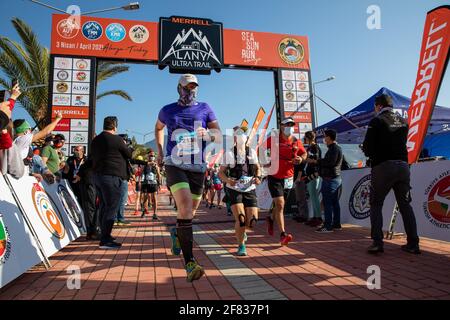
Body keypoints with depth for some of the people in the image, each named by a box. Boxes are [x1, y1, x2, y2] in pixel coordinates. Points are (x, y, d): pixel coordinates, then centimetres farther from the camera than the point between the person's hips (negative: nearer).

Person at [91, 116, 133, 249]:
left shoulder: (95, 140, 12)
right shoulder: (116, 139, -10)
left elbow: (92, 157, 21)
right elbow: (129, 154, 1)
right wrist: (127, 147, 19)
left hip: (98, 175, 8)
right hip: (112, 176, -8)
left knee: (104, 207, 16)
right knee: (112, 208, -5)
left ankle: (105, 235, 24)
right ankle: (105, 240, -6)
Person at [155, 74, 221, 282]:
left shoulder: (205, 109, 5)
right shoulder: (168, 110, 7)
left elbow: (219, 136, -1)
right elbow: (158, 128, 27)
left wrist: (209, 135, -23)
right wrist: (159, 151, 17)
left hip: (197, 167, 2)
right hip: (175, 165, -2)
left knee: (191, 211, 13)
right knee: (185, 208, -22)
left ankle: (177, 233, 48)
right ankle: (189, 262, -19)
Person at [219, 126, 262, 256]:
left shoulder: (252, 152, 6)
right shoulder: (230, 153, -4)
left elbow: (257, 168, 17)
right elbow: (221, 172, -3)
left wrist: (258, 177, -4)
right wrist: (228, 180, -23)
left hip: (250, 189, 3)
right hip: (234, 190, -3)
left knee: (252, 220, -3)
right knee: (241, 219, -15)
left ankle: (241, 230, 35)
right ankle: (241, 245, 10)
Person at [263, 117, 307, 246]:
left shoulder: (296, 142, 2)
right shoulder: (273, 139, -8)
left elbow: (304, 153, 17)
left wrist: (301, 158, -4)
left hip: (288, 177, 4)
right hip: (274, 176, -4)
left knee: (279, 204, 17)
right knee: (280, 204, -12)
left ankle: (271, 219, 47)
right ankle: (283, 234, -9)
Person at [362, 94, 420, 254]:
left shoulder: (376, 121, -6)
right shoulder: (403, 121, 11)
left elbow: (367, 147, -11)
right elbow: (402, 143, 16)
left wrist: (371, 155, 10)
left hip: (383, 166, -5)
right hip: (403, 165, 5)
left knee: (376, 204, 5)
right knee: (405, 204, 12)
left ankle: (377, 242, -1)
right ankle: (413, 243, 14)